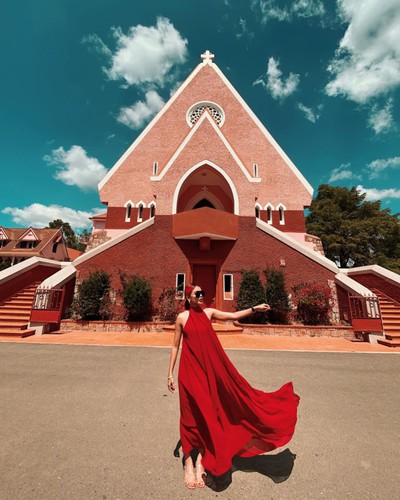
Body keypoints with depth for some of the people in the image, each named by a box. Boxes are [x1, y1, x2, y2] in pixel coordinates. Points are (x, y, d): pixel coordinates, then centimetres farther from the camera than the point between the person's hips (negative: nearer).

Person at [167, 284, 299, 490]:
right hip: (189, 370, -3)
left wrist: (255, 308, -14)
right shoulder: (182, 317, -6)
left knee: (207, 411, 12)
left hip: (209, 368, 3)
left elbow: (233, 315, -5)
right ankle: (188, 460, 32)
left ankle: (202, 458, 34)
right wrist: (170, 373, 1)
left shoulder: (208, 312, 0)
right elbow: (175, 346, 0)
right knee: (190, 414, 9)